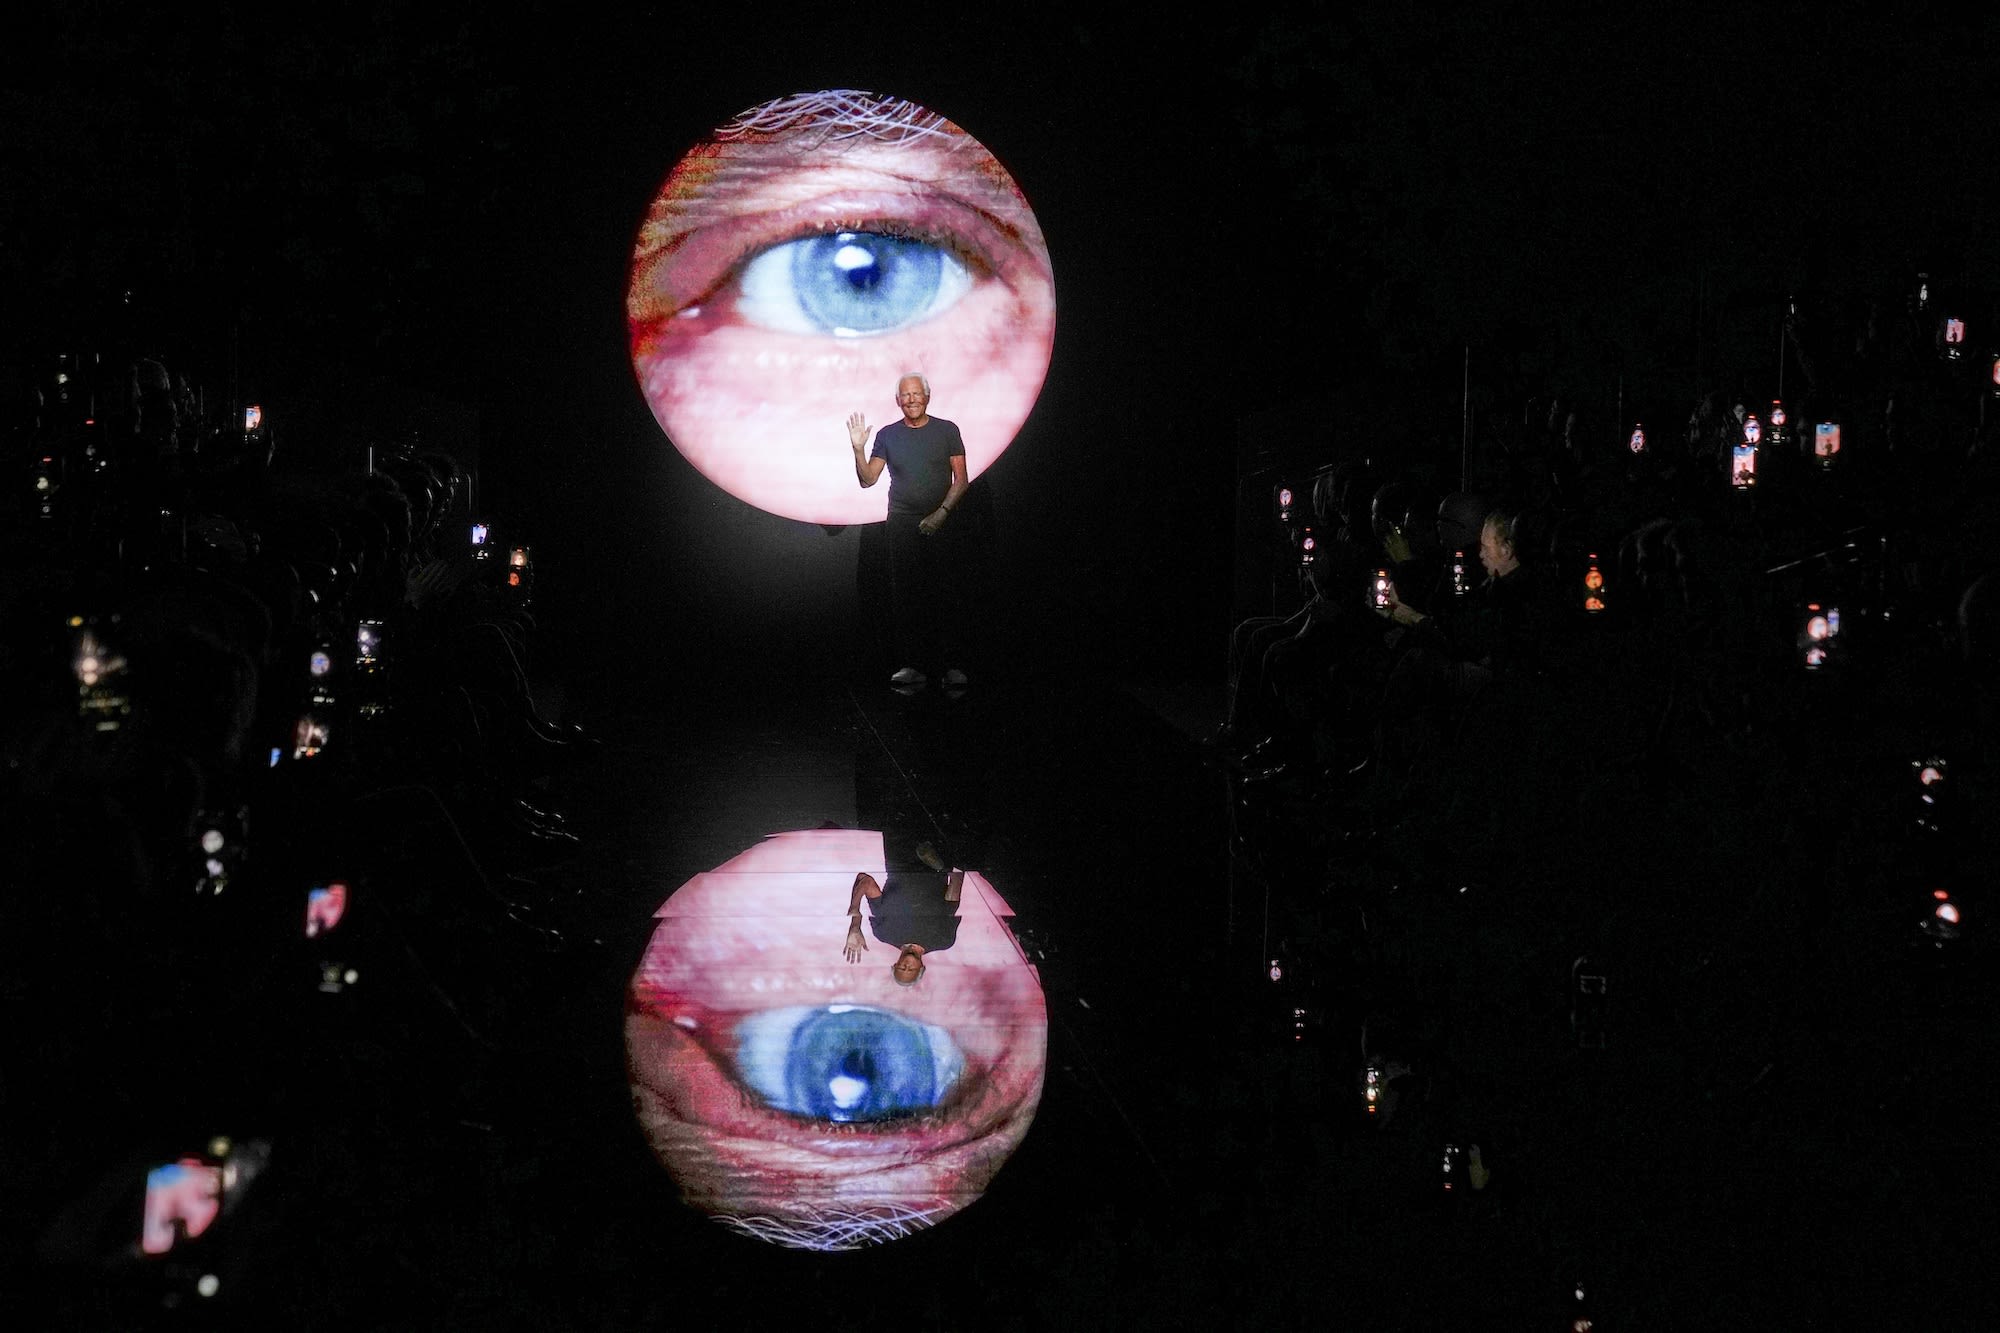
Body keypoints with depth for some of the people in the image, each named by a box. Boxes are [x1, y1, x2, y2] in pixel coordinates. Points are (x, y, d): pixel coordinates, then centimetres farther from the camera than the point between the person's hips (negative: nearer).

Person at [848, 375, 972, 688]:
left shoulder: (946, 430, 5)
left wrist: (941, 513, -9)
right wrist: (858, 448, -9)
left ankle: (951, 665, -5)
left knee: (945, 595, -6)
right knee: (905, 596, -3)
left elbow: (961, 480, 3)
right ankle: (912, 665, 0)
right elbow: (868, 480, 6)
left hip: (941, 524, -1)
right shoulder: (887, 435, 9)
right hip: (902, 525, 2)